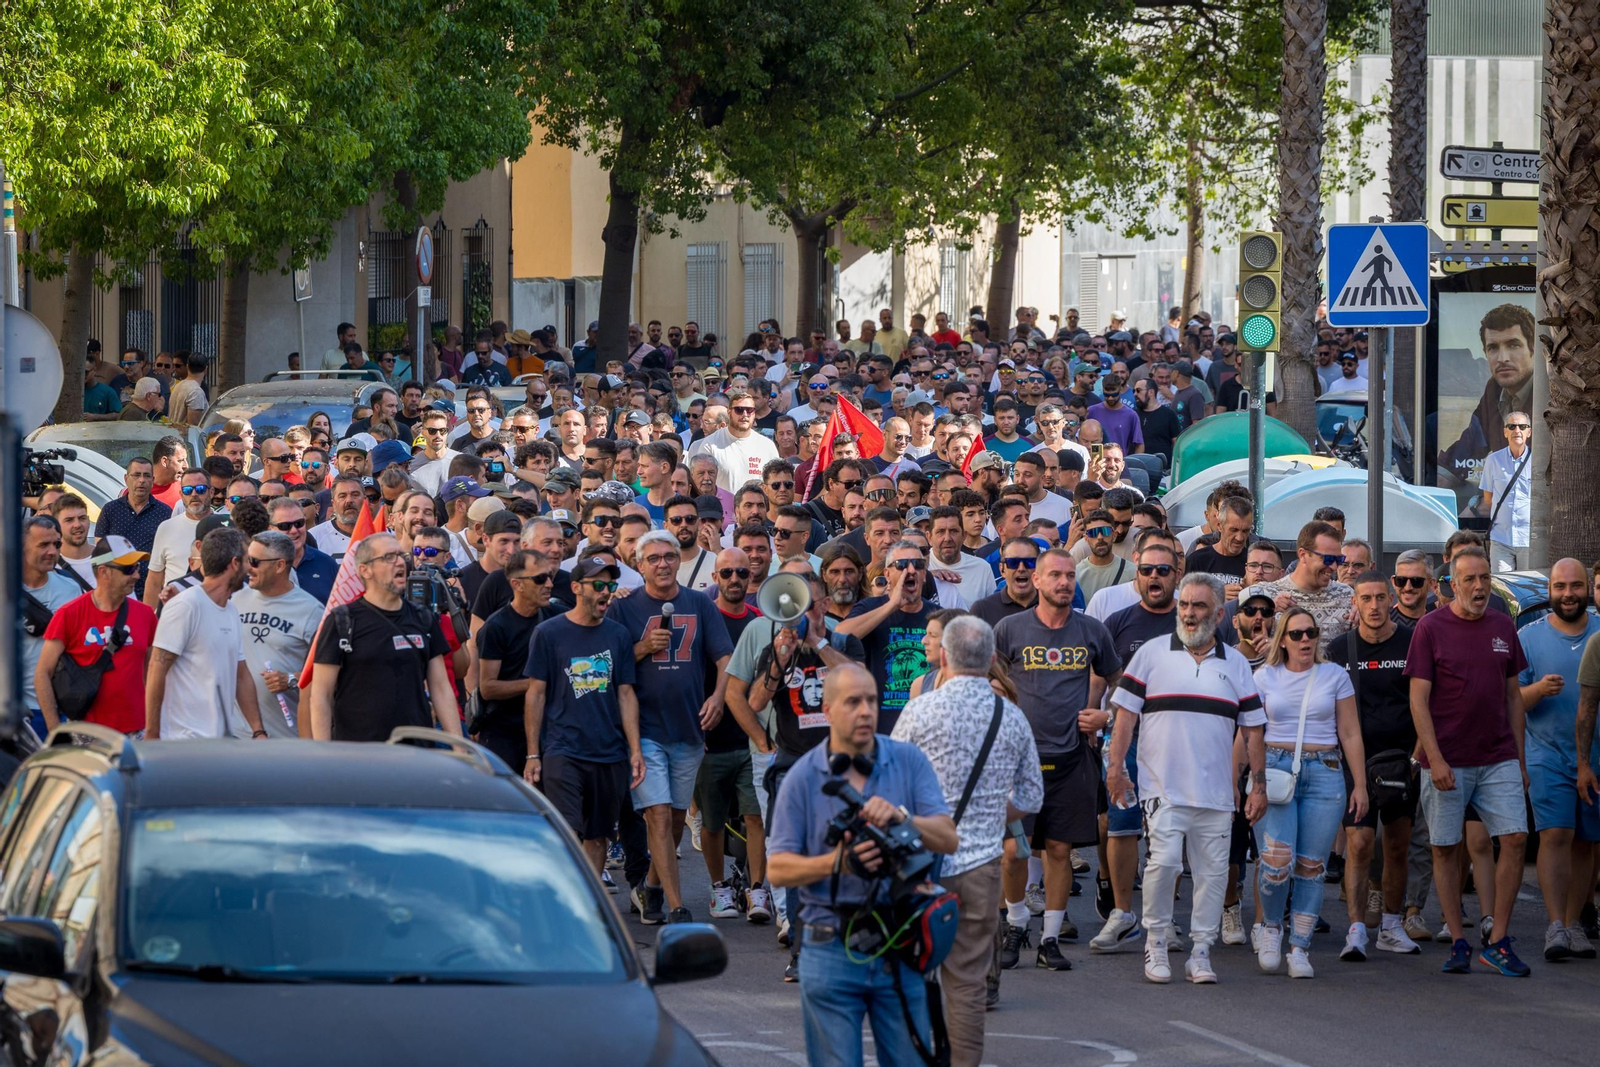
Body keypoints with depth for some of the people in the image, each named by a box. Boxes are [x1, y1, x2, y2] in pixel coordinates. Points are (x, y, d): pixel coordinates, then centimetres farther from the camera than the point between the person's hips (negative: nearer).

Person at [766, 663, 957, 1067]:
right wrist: (834, 863, -20)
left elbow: (947, 839, -5)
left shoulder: (909, 762, 3)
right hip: (832, 949, -1)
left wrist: (902, 817, -23)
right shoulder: (803, 777, 1)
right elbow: (777, 868, -2)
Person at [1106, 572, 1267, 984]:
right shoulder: (1151, 654, 5)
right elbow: (1125, 712, 4)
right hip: (1164, 788, -3)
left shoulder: (1235, 664, 12)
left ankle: (1200, 953, 10)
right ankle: (1156, 943, 1)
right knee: (1164, 861, -15)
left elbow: (1252, 728, 13)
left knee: (1212, 871, 2)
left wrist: (1258, 784, 8)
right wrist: (1115, 766, -5)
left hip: (1217, 792, 3)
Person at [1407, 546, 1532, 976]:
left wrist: (1519, 760, 12)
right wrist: (1435, 759, -14)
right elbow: (1418, 699, -6)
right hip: (1447, 760, -3)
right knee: (1445, 848, 2)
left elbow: (1513, 696, 15)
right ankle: (1457, 943, 11)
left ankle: (1499, 941, 0)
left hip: (1498, 759, 3)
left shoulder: (1503, 627, 9)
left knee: (1515, 838, -7)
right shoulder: (1431, 628, -3)